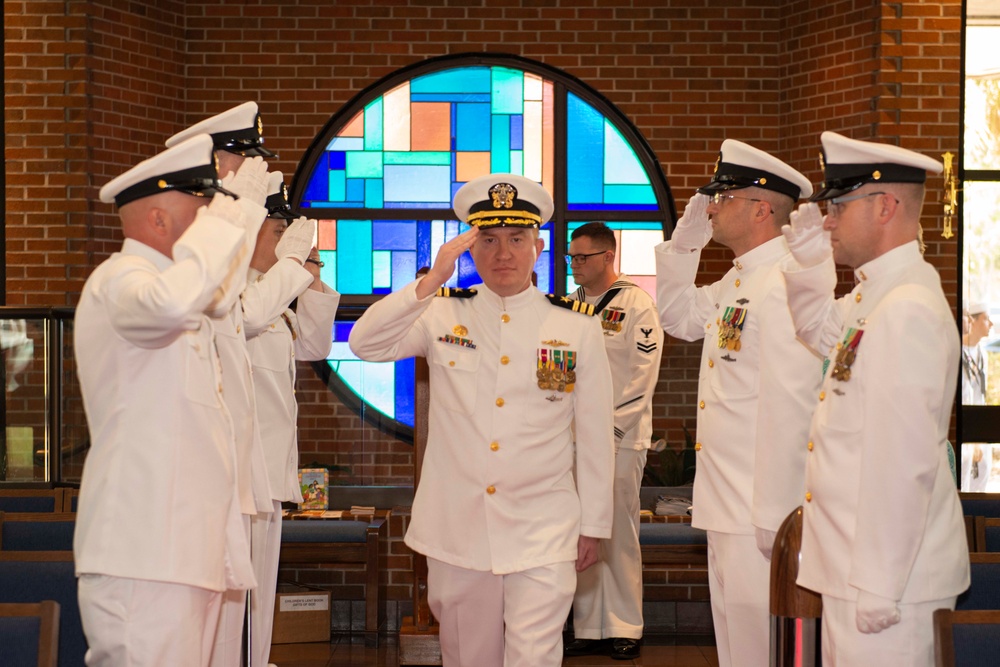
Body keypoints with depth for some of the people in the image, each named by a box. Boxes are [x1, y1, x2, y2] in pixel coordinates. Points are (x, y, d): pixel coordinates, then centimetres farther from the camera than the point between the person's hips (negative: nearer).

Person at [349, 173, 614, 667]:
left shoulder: (576, 326, 2)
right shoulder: (442, 315, 4)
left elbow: (595, 433, 5)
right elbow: (365, 344, -11)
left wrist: (593, 525, 7)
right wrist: (432, 281, -19)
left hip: (543, 533, -2)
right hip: (456, 531, 2)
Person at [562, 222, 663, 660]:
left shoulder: (637, 304, -4)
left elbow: (643, 375, -8)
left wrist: (610, 427, -12)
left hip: (619, 437, -5)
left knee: (619, 533, -2)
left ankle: (625, 629, 6)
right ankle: (588, 628, 12)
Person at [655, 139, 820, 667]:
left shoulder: (784, 287, -20)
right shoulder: (736, 282, 12)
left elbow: (790, 408, -24)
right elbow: (678, 315, 29)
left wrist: (776, 519, -23)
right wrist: (686, 238, 15)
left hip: (760, 514, -10)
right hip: (727, 506, 10)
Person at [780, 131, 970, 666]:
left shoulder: (907, 312, -20)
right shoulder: (871, 298, 11)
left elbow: (904, 462, -24)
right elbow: (820, 331, 34)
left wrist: (878, 588, -22)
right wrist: (808, 261, 16)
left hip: (889, 579, -10)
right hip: (856, 566, 10)